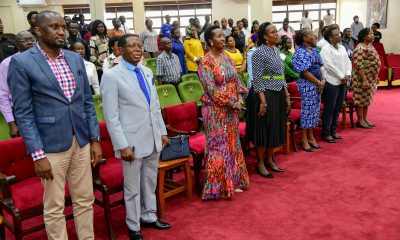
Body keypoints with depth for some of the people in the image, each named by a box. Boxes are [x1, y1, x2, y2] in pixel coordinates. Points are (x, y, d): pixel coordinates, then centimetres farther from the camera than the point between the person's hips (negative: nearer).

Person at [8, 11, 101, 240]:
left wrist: (95, 139, 6)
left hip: (82, 141, 5)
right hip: (51, 145, -4)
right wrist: (37, 154, -14)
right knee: (54, 208, 9)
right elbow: (23, 113, -10)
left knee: (85, 200, 15)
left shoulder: (76, 58, 8)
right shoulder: (21, 62, -7)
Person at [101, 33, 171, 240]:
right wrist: (122, 145, -17)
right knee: (132, 187, 9)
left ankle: (149, 217, 38)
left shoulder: (147, 72, 8)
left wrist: (162, 132, 12)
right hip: (132, 141, -6)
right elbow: (111, 116, -13)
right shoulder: (111, 76, -11)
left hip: (153, 139, 6)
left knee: (150, 182, 19)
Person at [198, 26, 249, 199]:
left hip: (232, 109, 8)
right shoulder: (206, 62, -12)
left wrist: (240, 100, -4)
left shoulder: (226, 58, 10)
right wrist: (231, 103, -16)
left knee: (232, 144, 13)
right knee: (218, 146, -1)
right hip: (216, 110, -7)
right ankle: (219, 187, 11)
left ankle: (233, 182, 25)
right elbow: (211, 89, -18)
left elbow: (236, 81, 12)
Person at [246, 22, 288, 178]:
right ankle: (260, 164, 14)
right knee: (264, 129, 1)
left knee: (275, 128, 14)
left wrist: (286, 95, 13)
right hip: (265, 95, -8)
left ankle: (270, 160, 27)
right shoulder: (260, 52, -13)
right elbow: (257, 79, -17)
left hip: (278, 95, 8)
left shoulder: (276, 50, 11)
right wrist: (263, 101, -21)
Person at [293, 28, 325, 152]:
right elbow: (304, 71, -17)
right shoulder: (301, 52, -13)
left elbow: (319, 66, 15)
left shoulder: (314, 50, 12)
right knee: (307, 110, -2)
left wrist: (322, 80, -1)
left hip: (317, 84, 8)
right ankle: (304, 140, 10)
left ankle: (311, 137, 24)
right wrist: (318, 82, -12)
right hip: (307, 84, -8)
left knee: (315, 110, 12)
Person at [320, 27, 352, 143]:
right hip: (331, 82, -8)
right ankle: (326, 133, 5)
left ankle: (333, 131, 22)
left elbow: (348, 62, 13)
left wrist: (348, 75, -4)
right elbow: (329, 65, -17)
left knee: (338, 108, 11)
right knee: (329, 108, -3)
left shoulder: (342, 48, 15)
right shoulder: (326, 49, -9)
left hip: (342, 82, 8)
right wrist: (342, 77, -15)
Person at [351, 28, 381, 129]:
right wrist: (364, 79, -26)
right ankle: (360, 121, 8)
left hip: (371, 78, 9)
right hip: (362, 78, -9)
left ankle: (365, 119, 23)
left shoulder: (370, 46, 12)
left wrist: (376, 76, 19)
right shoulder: (360, 48, -17)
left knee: (368, 98, 14)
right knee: (361, 99, -1)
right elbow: (359, 65, -23)